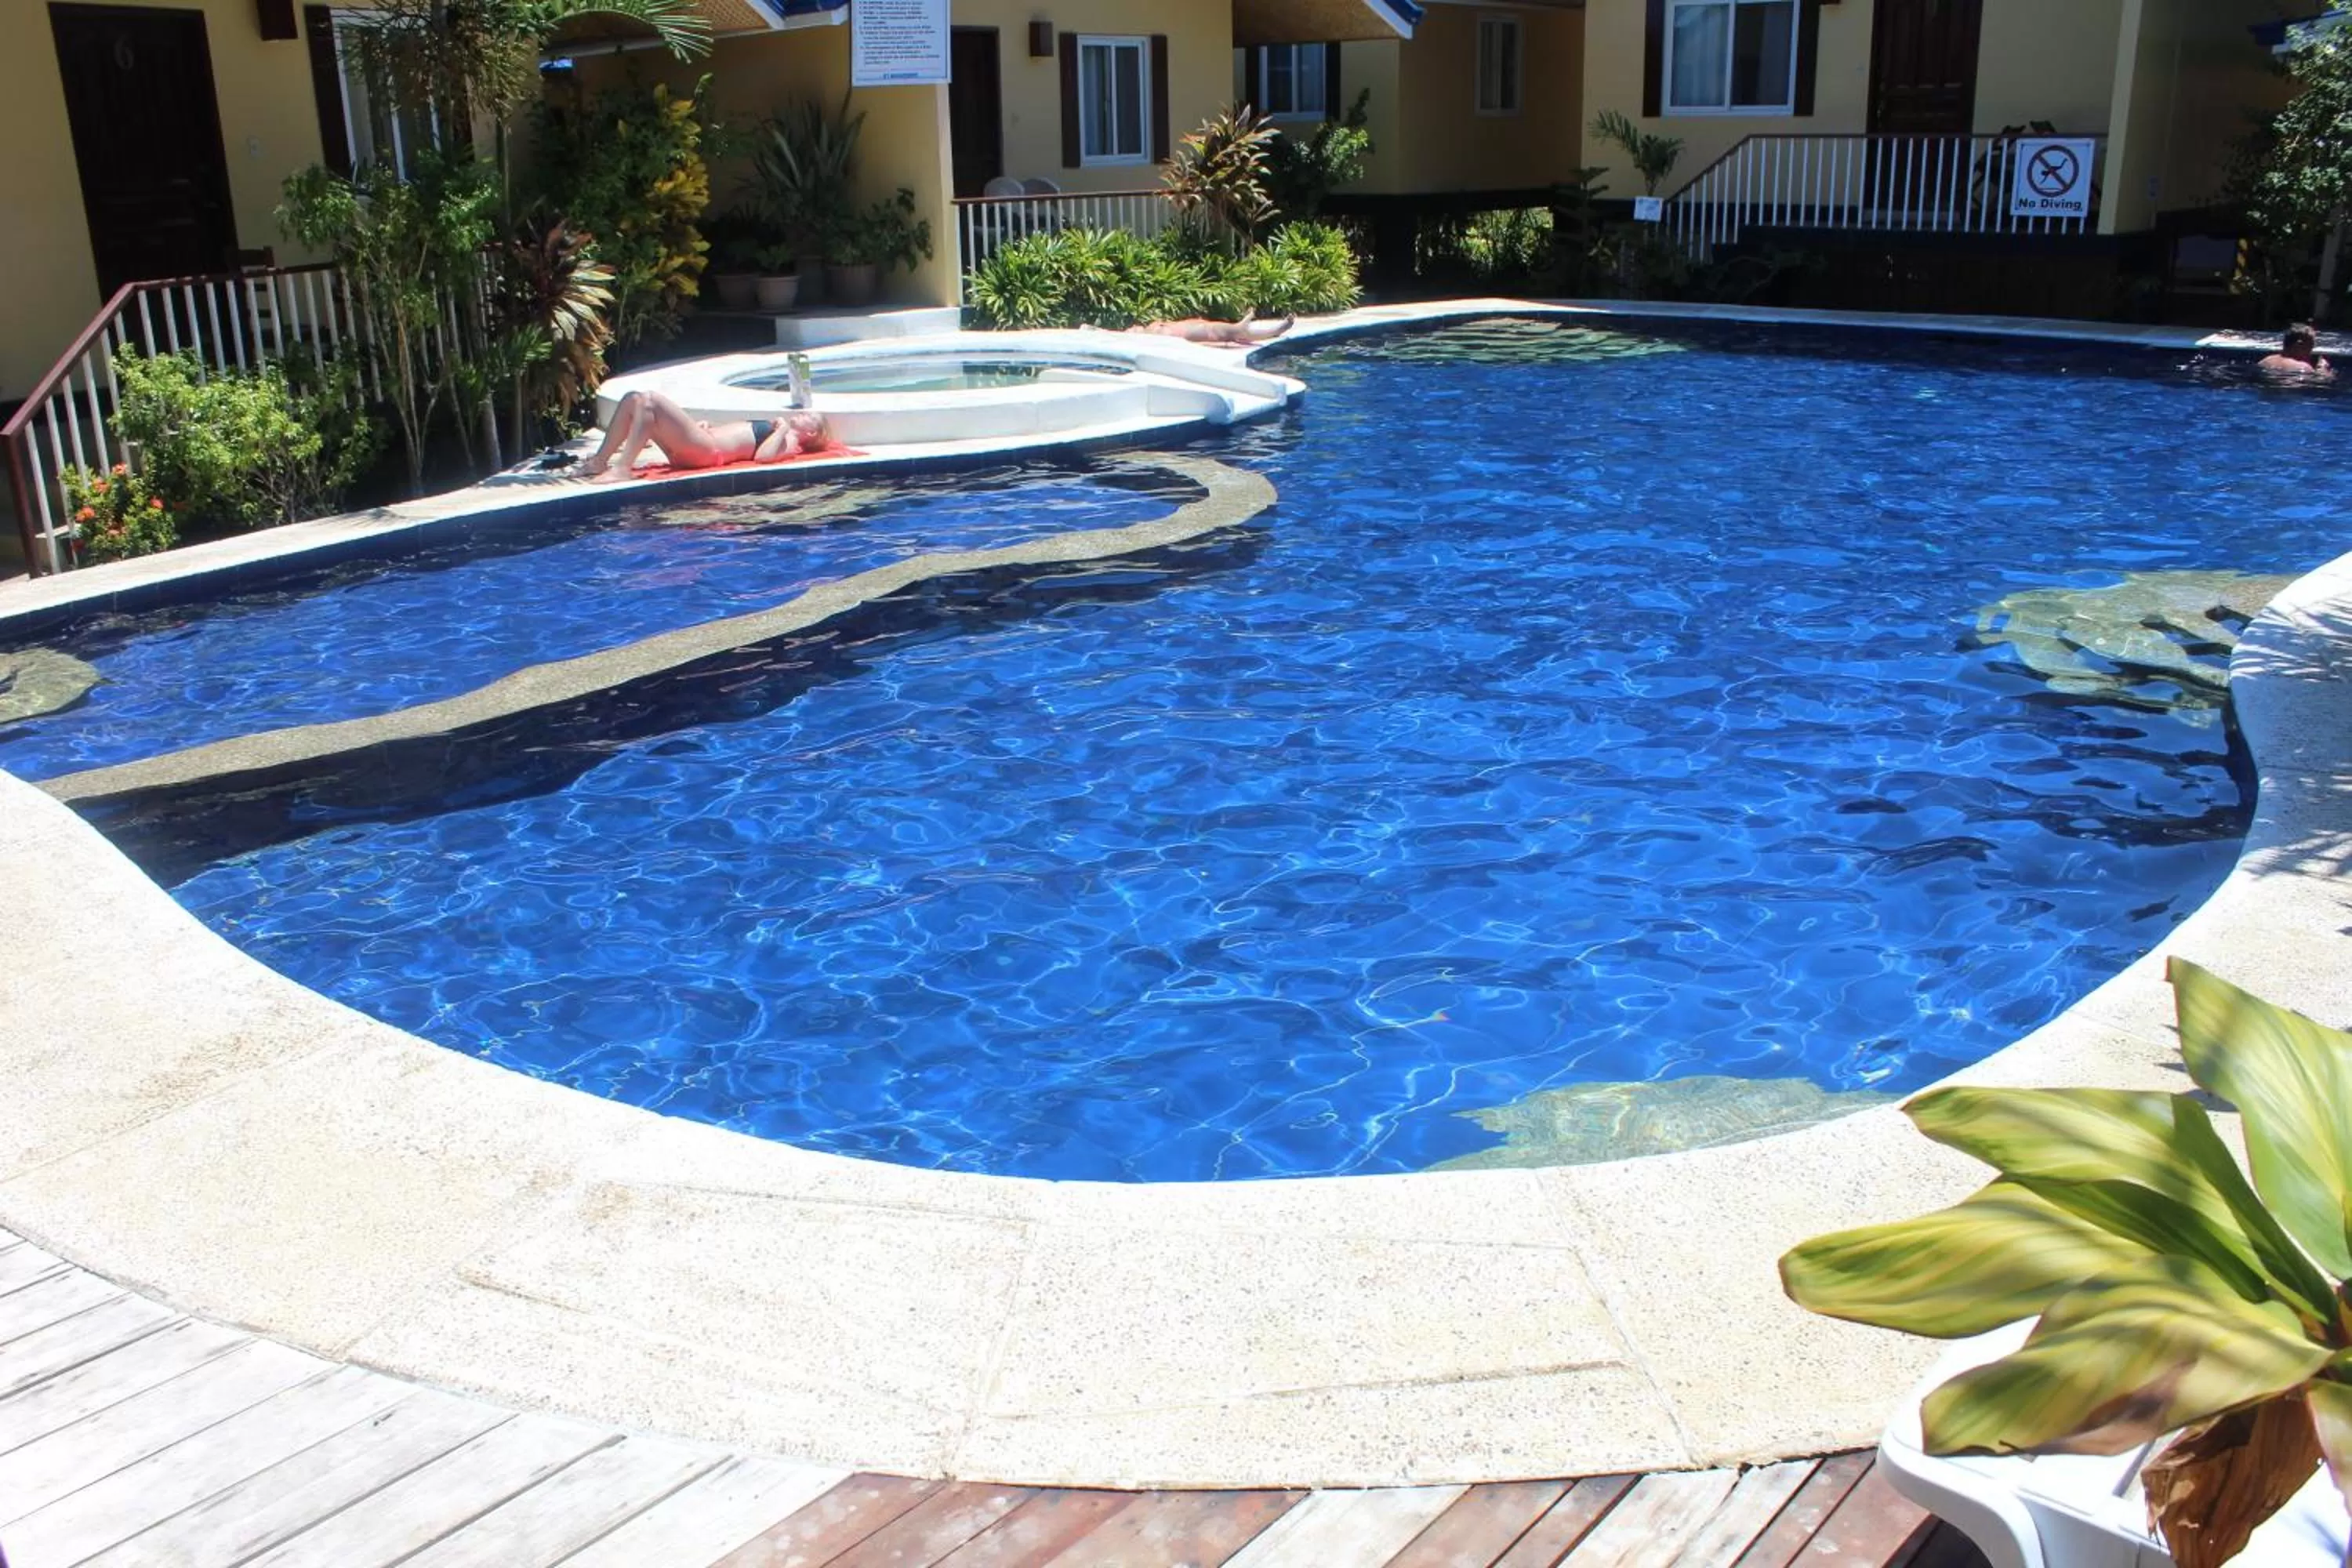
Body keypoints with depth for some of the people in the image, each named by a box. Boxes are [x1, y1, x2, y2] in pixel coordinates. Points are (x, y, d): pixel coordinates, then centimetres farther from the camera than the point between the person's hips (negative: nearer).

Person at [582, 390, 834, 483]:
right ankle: (600, 460, 0)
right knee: (634, 399, 5)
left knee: (650, 400, -21)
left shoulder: (789, 441, 3)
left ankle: (622, 468, -24)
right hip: (701, 442, 9)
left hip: (706, 450, -9)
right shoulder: (771, 429, 30)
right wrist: (704, 425, 16)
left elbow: (762, 456, -18)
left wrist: (782, 429, -5)